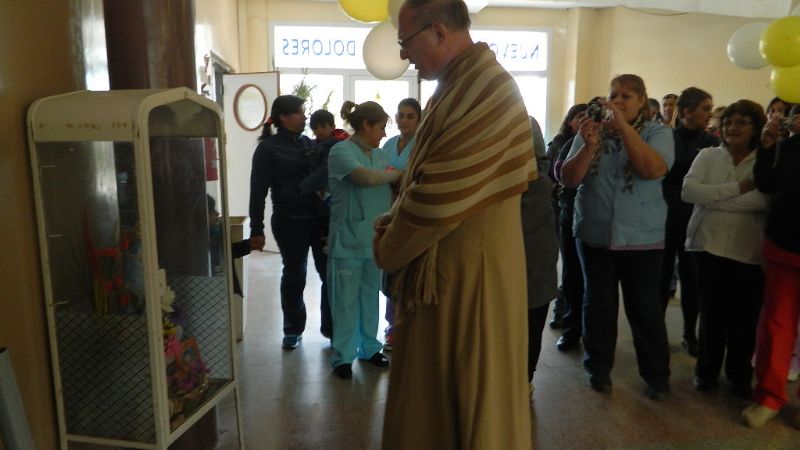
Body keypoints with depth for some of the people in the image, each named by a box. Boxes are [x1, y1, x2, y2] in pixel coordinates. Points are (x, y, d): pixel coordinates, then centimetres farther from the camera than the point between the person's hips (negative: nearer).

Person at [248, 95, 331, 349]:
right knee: (294, 276, 9)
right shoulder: (268, 148, -2)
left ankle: (331, 327, 18)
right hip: (290, 222, -4)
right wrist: (256, 230, -8)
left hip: (322, 219, 4)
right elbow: (258, 191, -4)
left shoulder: (310, 144, 11)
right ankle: (293, 330, 26)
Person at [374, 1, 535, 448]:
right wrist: (390, 226, 3)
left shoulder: (484, 90, -22)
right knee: (438, 388, 22)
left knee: (469, 392, 9)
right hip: (446, 260, 9)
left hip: (469, 268, -9)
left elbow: (437, 197, -24)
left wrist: (388, 249, -8)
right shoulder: (463, 83, 11)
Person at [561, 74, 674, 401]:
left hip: (642, 238, -2)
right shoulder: (591, 131, 5)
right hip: (594, 234, 2)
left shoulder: (658, 133, -1)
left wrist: (623, 125, -22)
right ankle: (598, 367, 25)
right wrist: (589, 145, -19)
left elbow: (653, 169, -21)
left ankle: (657, 375, 21)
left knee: (645, 308, 5)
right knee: (598, 303, 10)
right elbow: (569, 179, -3)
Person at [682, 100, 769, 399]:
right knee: (711, 313, 11)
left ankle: (740, 375, 28)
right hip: (709, 245, 1)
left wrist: (713, 199, -17)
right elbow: (688, 191, -13)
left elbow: (764, 199, -20)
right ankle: (707, 370, 27)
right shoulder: (708, 155, 4)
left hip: (749, 251, -1)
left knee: (744, 318, 9)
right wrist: (737, 189, -16)